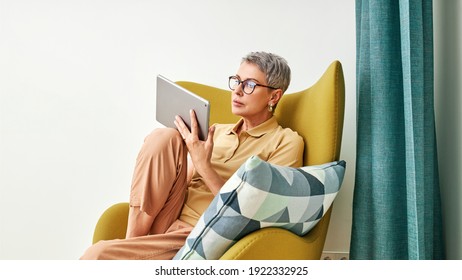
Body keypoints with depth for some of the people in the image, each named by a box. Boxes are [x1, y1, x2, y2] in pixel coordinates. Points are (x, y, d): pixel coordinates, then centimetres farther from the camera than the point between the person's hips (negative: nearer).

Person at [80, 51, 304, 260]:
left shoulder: (285, 142, -1)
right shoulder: (218, 131, 19)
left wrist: (204, 166, -17)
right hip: (169, 223, 7)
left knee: (97, 255, -26)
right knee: (163, 137, -15)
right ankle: (133, 240, -11)